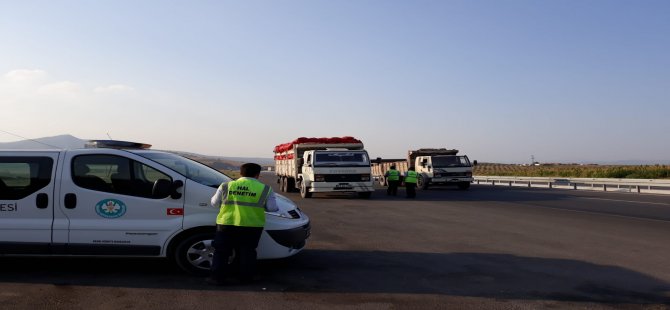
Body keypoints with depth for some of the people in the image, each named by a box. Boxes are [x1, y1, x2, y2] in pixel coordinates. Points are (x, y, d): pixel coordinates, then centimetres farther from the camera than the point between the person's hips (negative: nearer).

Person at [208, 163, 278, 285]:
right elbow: (272, 207, 1)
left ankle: (217, 276, 10)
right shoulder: (265, 189, 1)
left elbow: (214, 203, 10)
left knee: (221, 251, 12)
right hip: (251, 226, 0)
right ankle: (246, 277, 18)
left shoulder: (226, 186, 4)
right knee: (247, 252, 13)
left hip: (226, 224, 1)